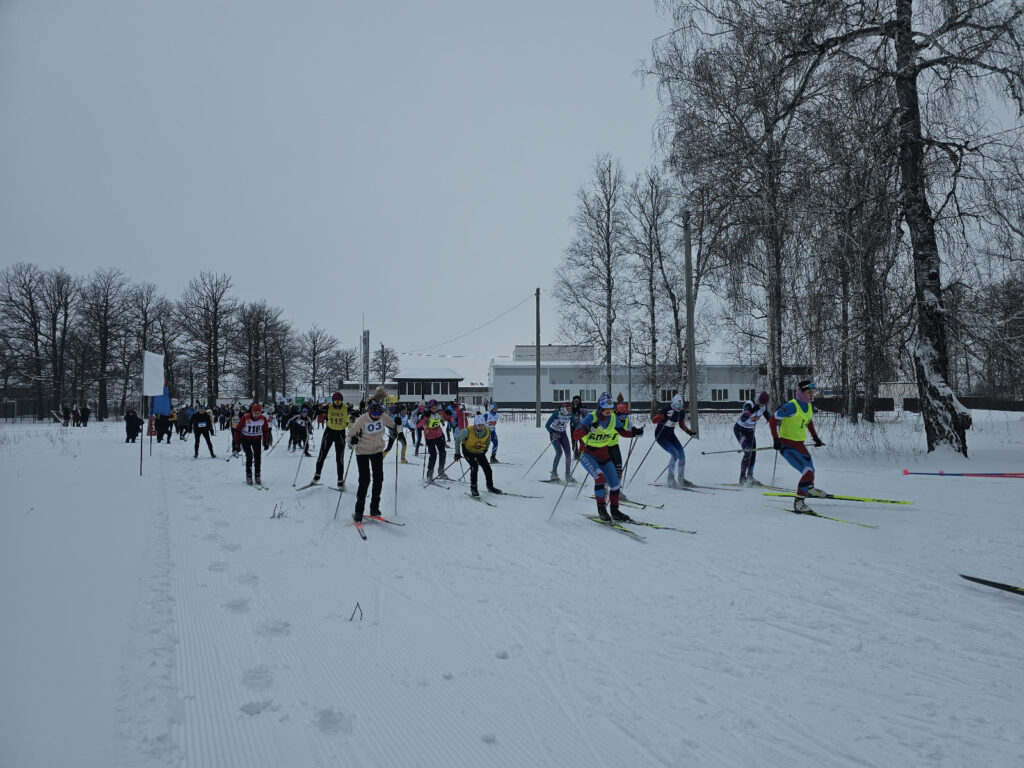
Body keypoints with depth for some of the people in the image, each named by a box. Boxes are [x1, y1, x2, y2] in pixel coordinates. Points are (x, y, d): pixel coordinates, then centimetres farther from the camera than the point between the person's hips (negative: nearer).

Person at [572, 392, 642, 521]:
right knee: (600, 477, -26)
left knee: (614, 482, 2)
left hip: (603, 454, 6)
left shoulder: (613, 418, -6)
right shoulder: (591, 417, -22)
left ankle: (614, 511, 20)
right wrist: (587, 429, -48)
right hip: (587, 454, -5)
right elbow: (576, 435, -29)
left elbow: (623, 432, 9)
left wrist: (634, 433, -10)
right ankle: (601, 508, -11)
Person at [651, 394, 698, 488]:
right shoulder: (666, 410, -24)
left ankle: (681, 479, 11)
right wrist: (665, 415, -46)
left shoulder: (681, 413, -4)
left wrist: (690, 432, 0)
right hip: (660, 435, -6)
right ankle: (670, 479, -11)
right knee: (674, 453, -22)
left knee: (682, 454, -5)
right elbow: (654, 420, -33)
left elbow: (682, 425, 14)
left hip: (671, 435, 6)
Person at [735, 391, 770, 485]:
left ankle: (750, 477, 16)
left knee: (753, 453, 3)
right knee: (748, 453, -18)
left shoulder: (763, 406, -8)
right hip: (740, 429, -7)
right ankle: (742, 478, -11)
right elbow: (743, 419, -43)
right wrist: (754, 410, -51)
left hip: (750, 430, 7)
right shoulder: (749, 404, -29)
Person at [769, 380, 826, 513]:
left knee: (811, 471, 19)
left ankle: (809, 489, 49)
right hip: (787, 445, -8)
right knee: (808, 472, -19)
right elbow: (772, 420, -15)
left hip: (800, 445, 8)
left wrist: (815, 437, 19)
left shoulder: (809, 406, 5)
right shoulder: (791, 406, -20)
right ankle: (798, 502, -10)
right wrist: (775, 439, -18)